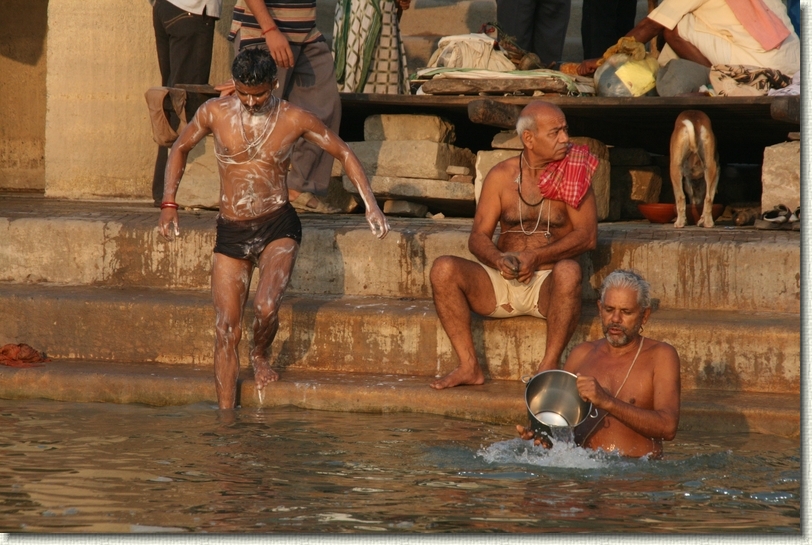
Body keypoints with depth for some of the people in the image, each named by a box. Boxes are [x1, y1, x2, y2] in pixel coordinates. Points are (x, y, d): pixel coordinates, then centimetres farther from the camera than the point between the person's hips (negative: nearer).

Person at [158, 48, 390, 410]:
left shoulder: (294, 120, -5)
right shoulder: (214, 113, -2)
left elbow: (344, 153, 6)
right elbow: (180, 148, 15)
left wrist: (370, 205, -3)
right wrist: (169, 205, 10)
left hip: (278, 227, -2)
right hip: (230, 231, 2)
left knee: (265, 307, -24)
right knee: (226, 330, -3)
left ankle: (260, 356, 10)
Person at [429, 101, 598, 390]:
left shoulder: (573, 175, 0)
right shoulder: (501, 176, 5)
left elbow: (588, 235, -9)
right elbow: (478, 237, 2)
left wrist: (536, 257, -22)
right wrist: (498, 260, -21)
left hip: (546, 284, -2)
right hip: (500, 285, 2)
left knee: (569, 270, -37)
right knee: (443, 269, -22)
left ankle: (548, 368, -28)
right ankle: (469, 367, -19)